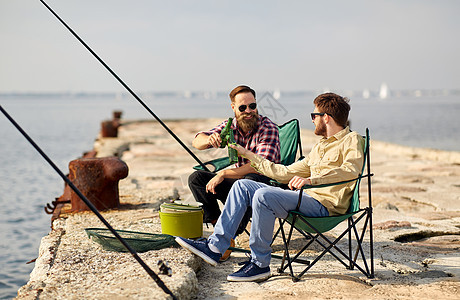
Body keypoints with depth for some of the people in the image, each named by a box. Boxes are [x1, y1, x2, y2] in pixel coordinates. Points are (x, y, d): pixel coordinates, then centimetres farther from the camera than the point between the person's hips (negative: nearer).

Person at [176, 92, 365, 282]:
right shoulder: (320, 146, 26)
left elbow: (352, 169, -24)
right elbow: (287, 173, 27)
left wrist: (311, 179, -36)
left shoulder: (351, 140, -1)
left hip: (325, 205, -9)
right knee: (242, 186, 0)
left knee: (263, 195, -29)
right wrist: (249, 155, 29)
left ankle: (260, 264, -18)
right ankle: (214, 246, -7)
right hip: (304, 196, 9)